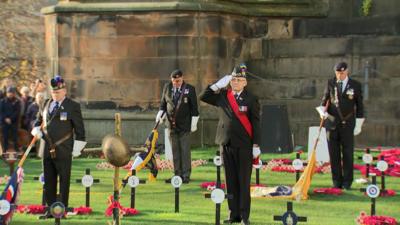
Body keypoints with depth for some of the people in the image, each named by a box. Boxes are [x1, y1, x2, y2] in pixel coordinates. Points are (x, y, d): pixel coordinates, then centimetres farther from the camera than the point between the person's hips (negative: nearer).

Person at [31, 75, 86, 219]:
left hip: (63, 152, -6)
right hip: (48, 150, 6)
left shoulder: (73, 106, -3)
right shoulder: (46, 104, 13)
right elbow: (39, 121, 26)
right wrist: (37, 132, 5)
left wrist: (76, 149, -7)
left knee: (64, 182, 1)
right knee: (49, 181, 10)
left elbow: (79, 130, -3)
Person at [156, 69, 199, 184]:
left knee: (185, 150, -2)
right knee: (175, 151, 7)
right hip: (172, 124, 4)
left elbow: (194, 107, -2)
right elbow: (163, 103, 14)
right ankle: (177, 174, 14)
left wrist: (194, 123, -5)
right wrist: (160, 114, -2)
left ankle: (186, 175, 2)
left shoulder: (190, 89, -4)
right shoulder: (167, 88, 5)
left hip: (184, 125, -4)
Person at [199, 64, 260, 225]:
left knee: (244, 182, 0)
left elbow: (256, 124, -2)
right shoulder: (223, 97, 8)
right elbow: (203, 97, 13)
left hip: (244, 146, -3)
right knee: (230, 181, 7)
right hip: (226, 144, 4)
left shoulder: (251, 99, -1)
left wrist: (256, 146, -6)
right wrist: (217, 86, 1)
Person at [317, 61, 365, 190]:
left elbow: (359, 106, 4)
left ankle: (347, 182, 6)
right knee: (334, 154, 2)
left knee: (348, 154, -1)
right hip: (332, 123, 2)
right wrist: (322, 111, -9)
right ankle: (337, 182, 8)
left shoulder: (355, 85, 1)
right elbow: (325, 99, 12)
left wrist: (358, 125, 1)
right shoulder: (330, 83, 5)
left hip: (347, 125, -1)